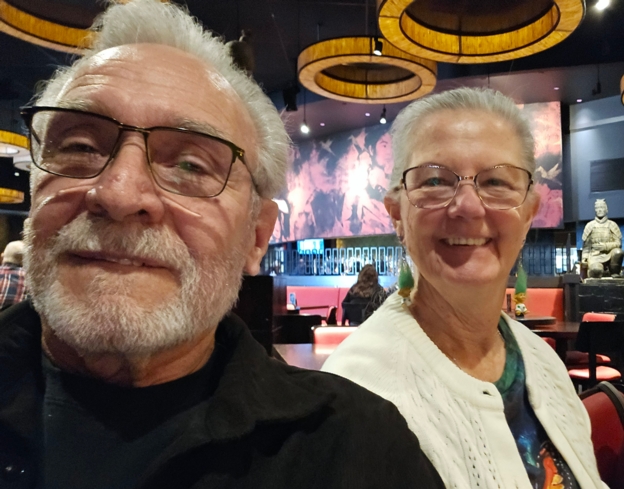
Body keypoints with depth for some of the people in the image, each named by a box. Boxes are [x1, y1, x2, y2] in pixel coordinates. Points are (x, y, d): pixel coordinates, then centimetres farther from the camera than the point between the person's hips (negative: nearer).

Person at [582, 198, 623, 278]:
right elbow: (586, 244, 12)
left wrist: (605, 246, -15)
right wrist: (584, 257, 1)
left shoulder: (612, 225, 7)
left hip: (609, 255, 2)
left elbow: (618, 243, 1)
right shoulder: (590, 225, 9)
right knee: (596, 270, -35)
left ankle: (614, 274, -12)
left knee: (618, 252, -35)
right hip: (595, 256, -2)